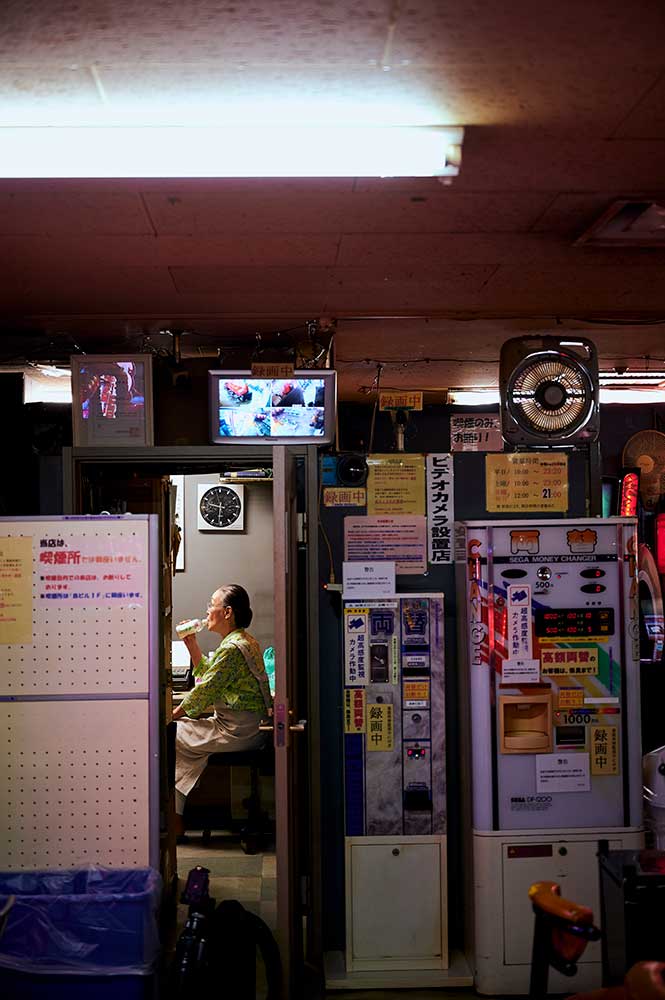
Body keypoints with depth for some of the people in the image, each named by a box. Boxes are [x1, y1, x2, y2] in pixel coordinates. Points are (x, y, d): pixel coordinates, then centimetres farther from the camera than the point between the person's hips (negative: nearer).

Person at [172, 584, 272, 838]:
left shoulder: (231, 648, -20)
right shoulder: (245, 640, 13)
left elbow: (204, 691, -17)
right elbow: (207, 674, 21)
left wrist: (173, 714, -5)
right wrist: (192, 644, 14)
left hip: (236, 732, -10)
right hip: (248, 728, 10)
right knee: (181, 727, 19)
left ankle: (175, 821, 10)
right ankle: (176, 817, 21)